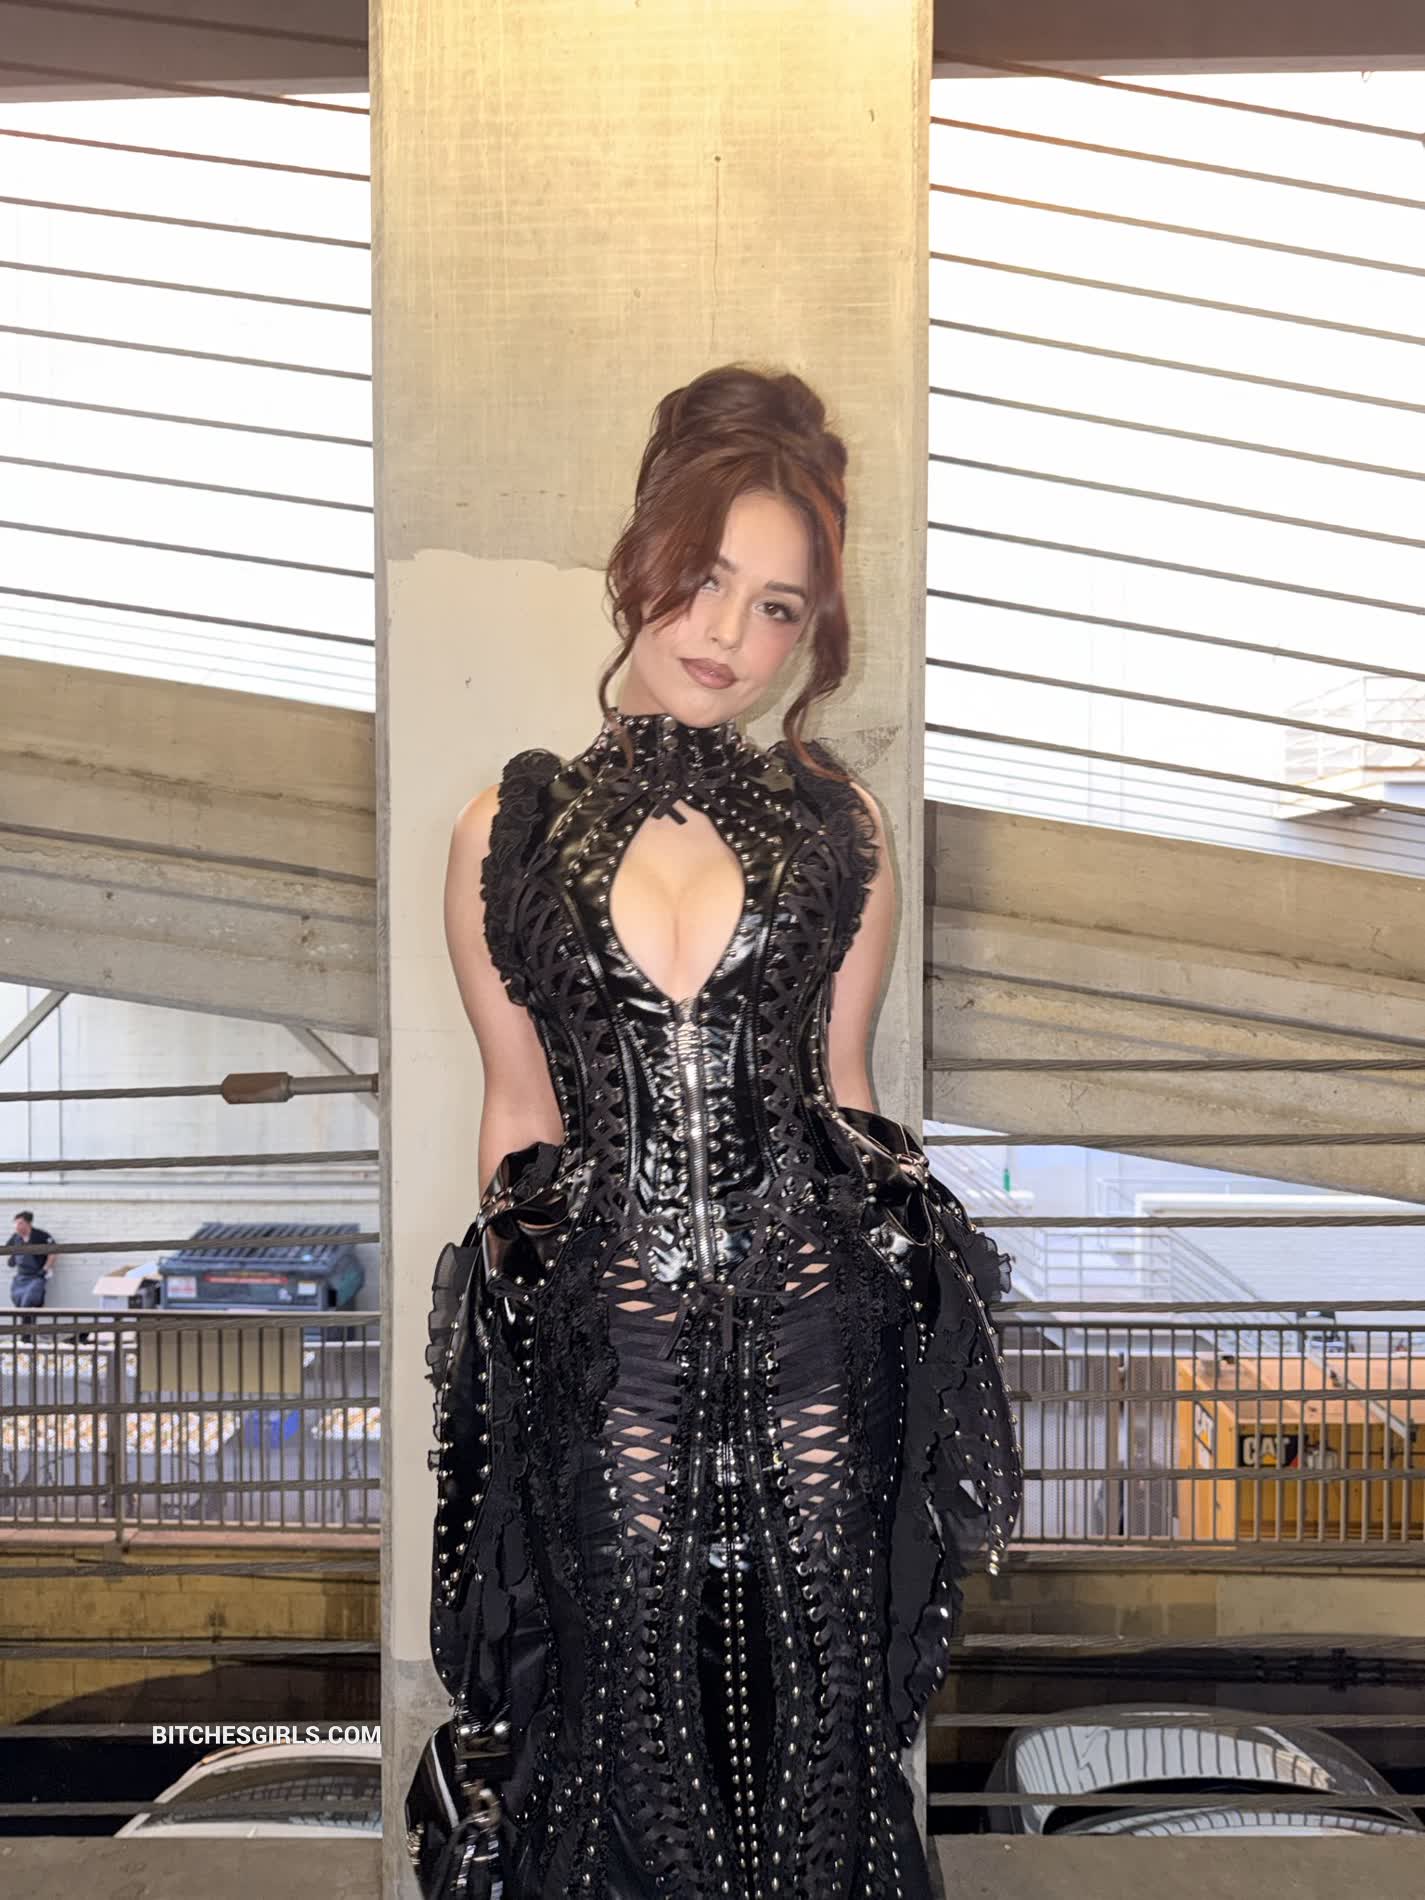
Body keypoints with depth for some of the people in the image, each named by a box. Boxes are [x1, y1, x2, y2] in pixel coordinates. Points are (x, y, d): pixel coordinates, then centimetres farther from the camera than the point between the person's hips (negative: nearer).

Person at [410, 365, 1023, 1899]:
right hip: (606, 1333, 0)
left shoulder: (838, 826, 4)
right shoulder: (507, 835, 2)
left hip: (815, 1320, 1)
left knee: (822, 1705, 10)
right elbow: (519, 1113, 7)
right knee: (633, 1722, 11)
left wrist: (906, 1303, 9)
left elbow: (841, 1090, 9)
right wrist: (520, 1338, 9)